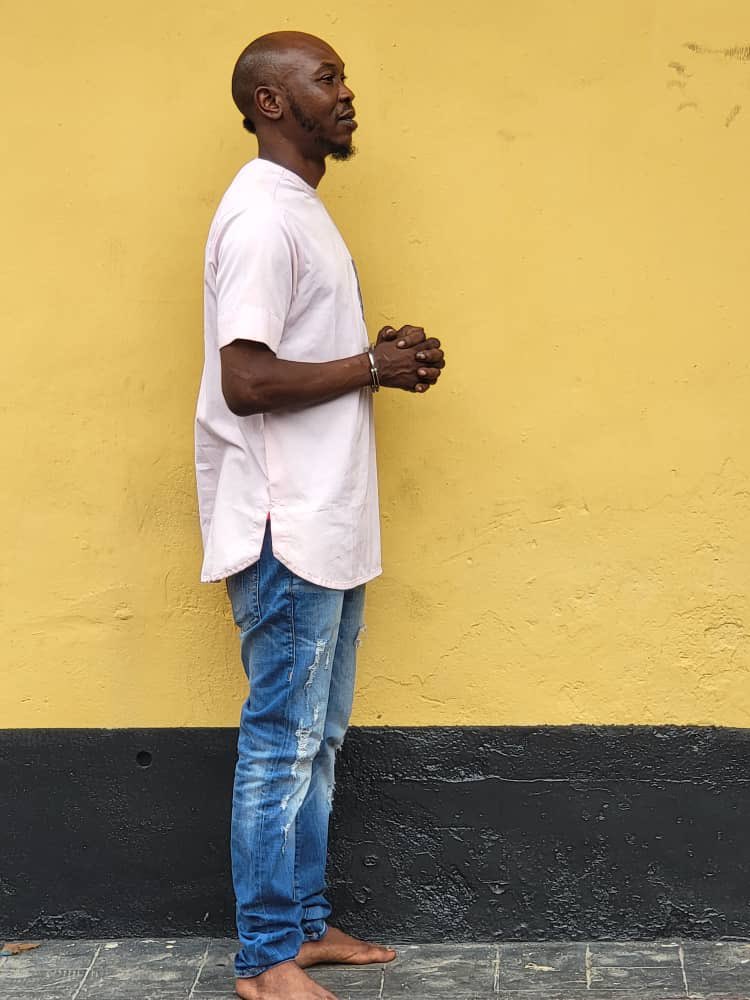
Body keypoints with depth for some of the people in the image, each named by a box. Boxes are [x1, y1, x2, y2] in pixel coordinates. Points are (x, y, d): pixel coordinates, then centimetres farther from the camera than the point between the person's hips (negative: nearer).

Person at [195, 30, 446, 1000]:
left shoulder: (300, 208, 17)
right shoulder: (260, 216, -15)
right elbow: (247, 379, -23)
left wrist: (385, 359, 4)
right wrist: (373, 365, -14)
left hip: (329, 523, 10)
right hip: (285, 528, -10)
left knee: (316, 738, 16)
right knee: (281, 745, -1)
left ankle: (304, 922, 27)